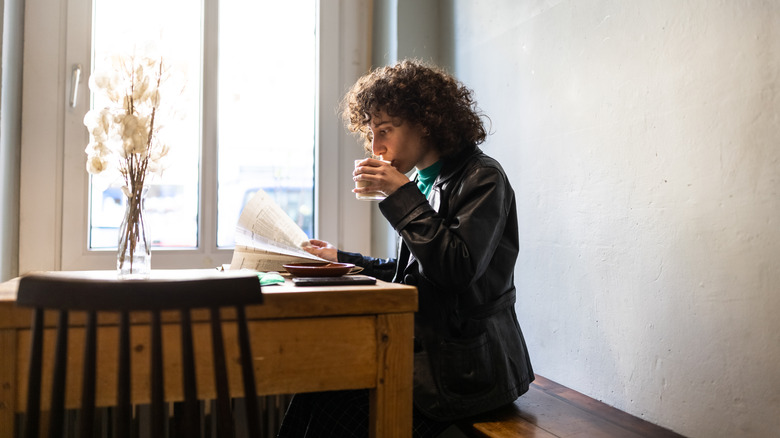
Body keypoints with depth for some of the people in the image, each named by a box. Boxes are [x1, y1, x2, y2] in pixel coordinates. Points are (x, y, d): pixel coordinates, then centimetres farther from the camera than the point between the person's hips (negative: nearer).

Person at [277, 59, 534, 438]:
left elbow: (459, 269, -22)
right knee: (318, 389, -10)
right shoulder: (426, 183, 12)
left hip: (468, 363, -7)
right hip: (426, 345, 7)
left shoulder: (483, 178, -9)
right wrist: (339, 259, 17)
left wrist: (401, 195, -17)